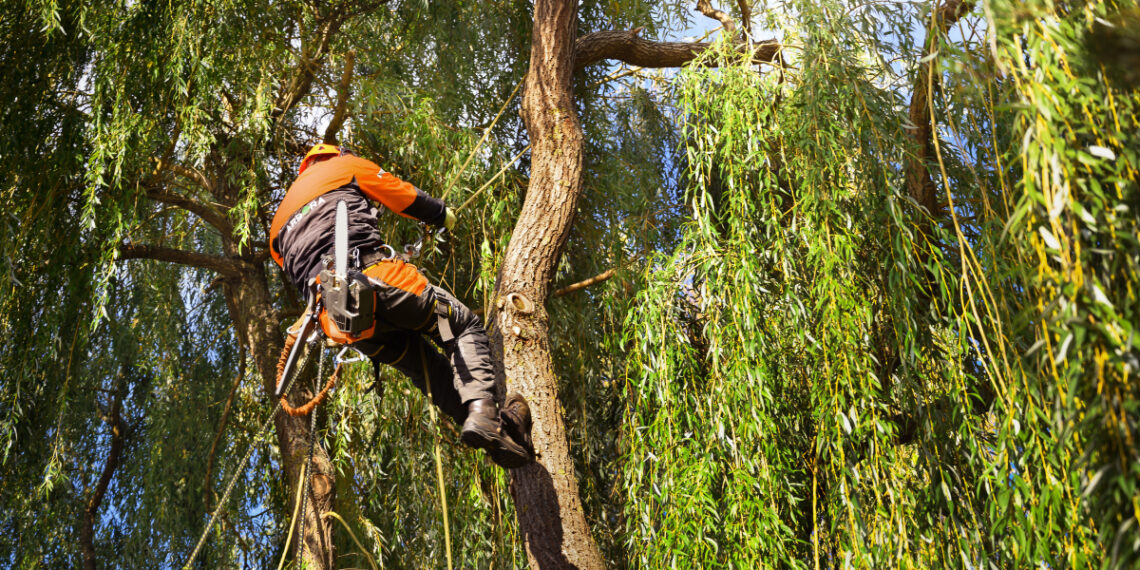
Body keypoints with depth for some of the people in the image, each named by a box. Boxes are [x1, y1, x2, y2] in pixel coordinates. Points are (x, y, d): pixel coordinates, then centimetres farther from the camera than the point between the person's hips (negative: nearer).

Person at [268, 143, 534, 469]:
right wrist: (443, 216, 41)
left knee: (424, 365, 15)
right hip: (373, 276, -5)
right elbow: (406, 197, 23)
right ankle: (482, 410, -22)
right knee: (465, 329, 5)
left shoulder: (279, 224, 36)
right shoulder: (343, 166, 22)